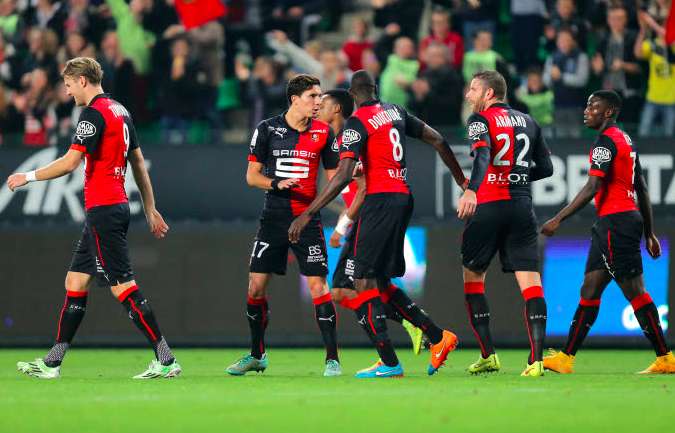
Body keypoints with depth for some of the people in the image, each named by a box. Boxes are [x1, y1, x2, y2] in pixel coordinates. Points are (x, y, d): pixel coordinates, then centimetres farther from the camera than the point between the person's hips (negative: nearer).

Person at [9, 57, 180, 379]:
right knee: (75, 283, 12)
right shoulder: (120, 111, 16)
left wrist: (28, 177, -8)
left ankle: (165, 361, -10)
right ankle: (52, 363, 15)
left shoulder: (94, 113, -13)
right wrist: (151, 210, 23)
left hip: (103, 211, -10)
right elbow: (138, 162, 20)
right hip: (116, 206, 10)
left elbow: (70, 162, -19)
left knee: (123, 287, -10)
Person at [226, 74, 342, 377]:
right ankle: (256, 355, 20)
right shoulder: (267, 129, 0)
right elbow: (252, 176, 1)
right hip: (274, 218, 1)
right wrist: (276, 184, -16)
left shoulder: (322, 132, 3)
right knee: (256, 285, 1)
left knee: (318, 285, -10)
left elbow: (334, 177, 10)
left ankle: (332, 358, -7)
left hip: (308, 218, -1)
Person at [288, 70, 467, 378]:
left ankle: (389, 364, -10)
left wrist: (308, 214, -19)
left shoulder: (357, 122, -9)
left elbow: (344, 175, -19)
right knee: (381, 283, 16)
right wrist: (461, 180, 33)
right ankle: (438, 338, 11)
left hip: (381, 200, -8)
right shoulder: (395, 112, 14)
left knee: (364, 284, -6)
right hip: (404, 199, 8)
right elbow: (437, 140, 21)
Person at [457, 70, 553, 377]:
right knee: (530, 280, -3)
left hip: (488, 206, -4)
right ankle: (536, 360, -16)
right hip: (522, 206, 4)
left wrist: (471, 190, -35)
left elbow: (482, 155, -21)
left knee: (472, 275, 13)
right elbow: (546, 168, 18)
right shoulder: (527, 122, 16)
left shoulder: (481, 119, -1)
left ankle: (488, 356, 9)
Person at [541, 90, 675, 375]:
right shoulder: (625, 141, 19)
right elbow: (642, 190, 21)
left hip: (616, 222, -10)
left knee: (635, 292, -7)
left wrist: (559, 219, -18)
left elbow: (593, 188, -19)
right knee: (589, 289, 7)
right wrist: (649, 233, 23)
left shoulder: (606, 141, -11)